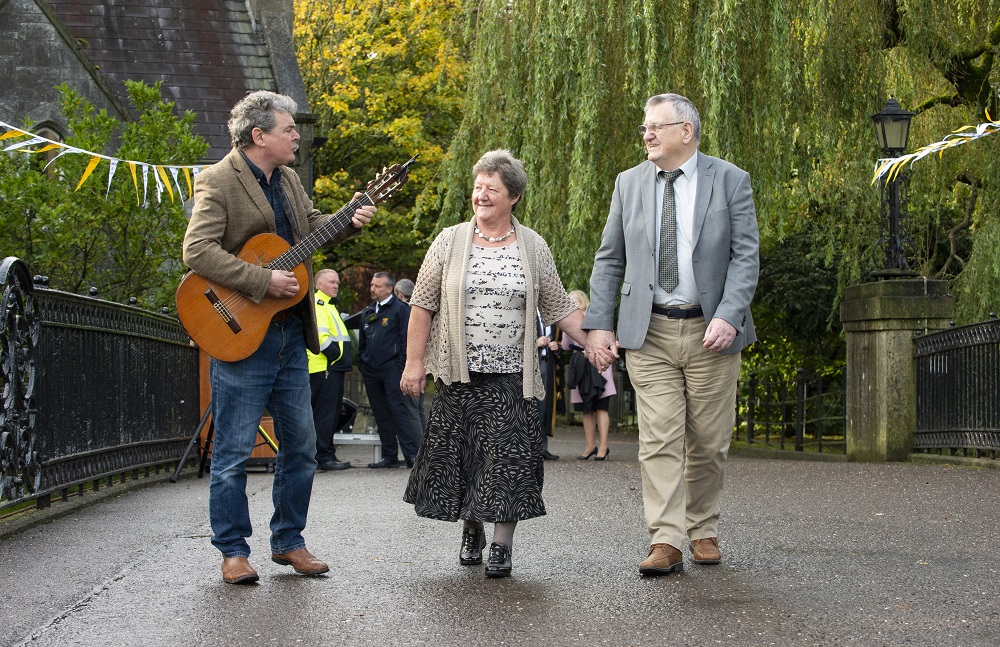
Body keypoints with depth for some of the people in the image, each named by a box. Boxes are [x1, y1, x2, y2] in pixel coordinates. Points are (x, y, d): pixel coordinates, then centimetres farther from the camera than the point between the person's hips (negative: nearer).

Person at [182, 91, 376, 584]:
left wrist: (350, 222, 5)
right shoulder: (217, 181, -11)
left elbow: (314, 228, 26)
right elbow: (197, 251, -21)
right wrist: (263, 280, -23)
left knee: (301, 446, 11)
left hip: (290, 333, 8)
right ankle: (233, 552, 10)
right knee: (234, 450, 0)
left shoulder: (288, 180, 14)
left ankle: (288, 541, 24)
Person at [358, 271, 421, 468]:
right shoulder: (368, 312, 19)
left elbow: (406, 339, -7)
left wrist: (401, 366, -13)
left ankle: (411, 453, -13)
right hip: (371, 371, 7)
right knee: (381, 414, 7)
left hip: (391, 369, -7)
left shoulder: (400, 309, -2)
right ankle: (389, 456, 11)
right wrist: (362, 364, 15)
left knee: (398, 410, -12)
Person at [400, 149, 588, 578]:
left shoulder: (533, 247, 6)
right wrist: (414, 361, -2)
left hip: (510, 375, 0)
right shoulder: (450, 242, 3)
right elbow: (423, 305, 3)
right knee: (460, 454, 5)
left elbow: (559, 308, 9)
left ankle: (502, 546, 0)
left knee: (507, 457, -6)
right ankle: (471, 530, 25)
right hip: (459, 373, 0)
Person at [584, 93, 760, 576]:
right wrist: (599, 324, 1)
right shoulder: (629, 183, 9)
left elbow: (746, 256, -4)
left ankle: (703, 531, 23)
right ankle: (665, 542, -6)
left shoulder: (730, 180, 1)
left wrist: (728, 317, -17)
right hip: (649, 332, 1)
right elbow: (609, 260, 11)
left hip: (711, 331, -1)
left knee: (709, 441, 6)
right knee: (659, 439, -6)